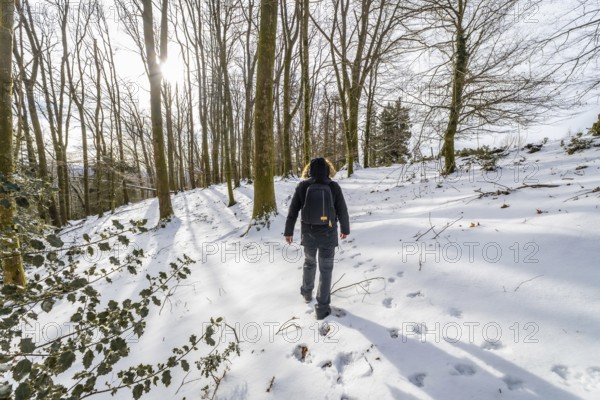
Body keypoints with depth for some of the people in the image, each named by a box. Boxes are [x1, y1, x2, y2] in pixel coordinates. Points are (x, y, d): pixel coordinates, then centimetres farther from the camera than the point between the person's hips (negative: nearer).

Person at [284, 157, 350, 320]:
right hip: (328, 234, -1)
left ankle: (307, 293, 44)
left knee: (309, 262, 26)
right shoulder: (334, 186, -8)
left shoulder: (303, 186, -6)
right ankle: (322, 307, 16)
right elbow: (342, 211, -3)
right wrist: (345, 229, 14)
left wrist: (288, 231, 8)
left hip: (308, 233, 2)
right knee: (325, 269, 10)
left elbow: (293, 211, -3)